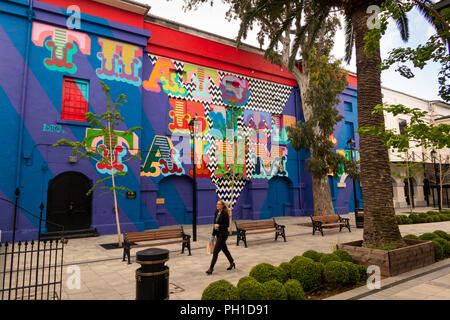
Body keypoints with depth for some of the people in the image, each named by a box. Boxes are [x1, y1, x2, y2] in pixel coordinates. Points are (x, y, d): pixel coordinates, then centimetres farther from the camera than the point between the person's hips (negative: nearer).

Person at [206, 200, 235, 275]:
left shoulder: (225, 214, -16)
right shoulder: (216, 212, 6)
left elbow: (227, 225, -14)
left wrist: (219, 225, -27)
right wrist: (213, 234, 16)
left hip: (223, 234, -8)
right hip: (218, 233, 8)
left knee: (215, 251, -7)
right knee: (224, 249, 19)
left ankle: (211, 268, 1)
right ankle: (232, 263, 36)